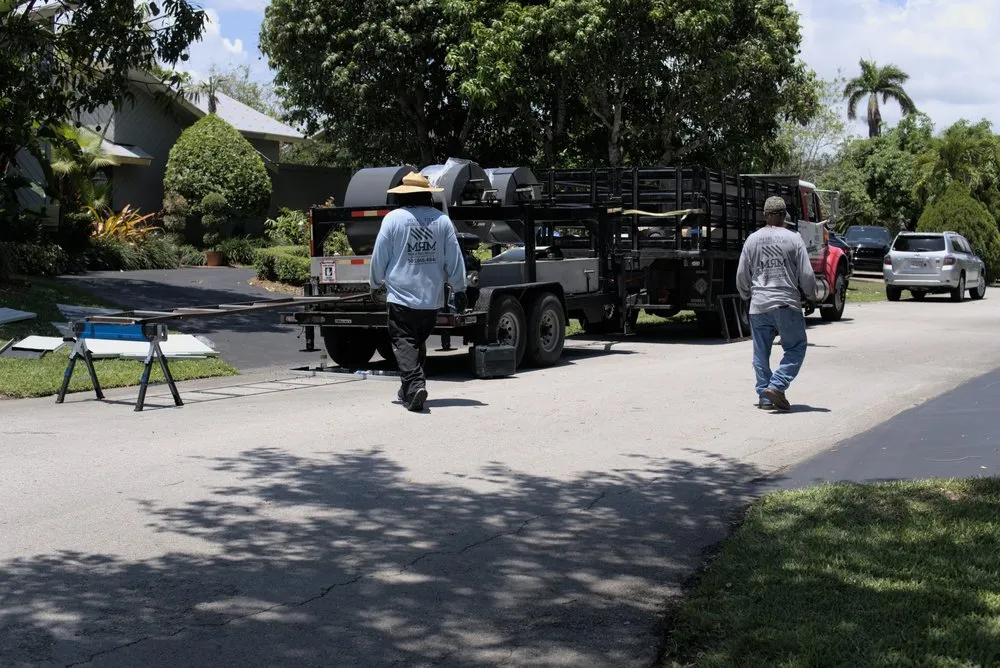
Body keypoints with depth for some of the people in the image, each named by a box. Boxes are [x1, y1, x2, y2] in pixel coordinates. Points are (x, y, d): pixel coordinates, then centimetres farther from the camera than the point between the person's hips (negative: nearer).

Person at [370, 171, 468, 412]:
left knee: (404, 343, -2)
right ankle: (409, 389, 26)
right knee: (419, 342, 18)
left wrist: (376, 284, 16)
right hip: (432, 297, 4)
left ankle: (414, 385, -20)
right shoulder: (442, 220, 3)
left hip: (401, 295, -4)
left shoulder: (393, 218, -6)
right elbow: (454, 259, 6)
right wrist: (459, 289, 16)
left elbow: (379, 257, 0)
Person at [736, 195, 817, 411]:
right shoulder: (793, 239, -3)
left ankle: (765, 397, 12)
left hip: (759, 306, 3)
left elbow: (741, 276, 8)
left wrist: (747, 296, 27)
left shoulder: (752, 239, 5)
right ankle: (776, 386, -7)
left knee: (761, 353, 11)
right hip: (787, 304, -3)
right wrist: (811, 292, 17)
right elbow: (806, 275, -3)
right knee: (796, 347, 9)